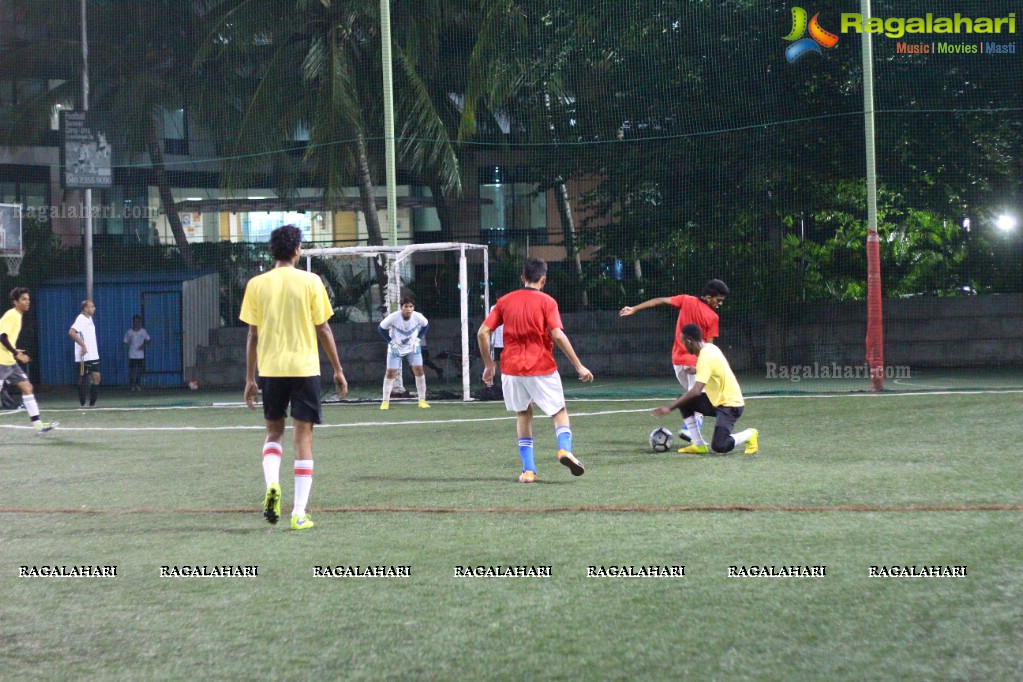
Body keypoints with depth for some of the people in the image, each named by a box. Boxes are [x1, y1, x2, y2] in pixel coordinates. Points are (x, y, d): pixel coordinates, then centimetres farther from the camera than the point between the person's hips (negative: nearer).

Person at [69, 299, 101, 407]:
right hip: (84, 356, -8)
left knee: (96, 377, 3)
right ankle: (82, 403, 8)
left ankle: (92, 403, 8)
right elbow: (71, 332, -27)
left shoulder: (89, 318, 13)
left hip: (93, 355, 8)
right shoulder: (81, 319, -14)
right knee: (83, 379, 0)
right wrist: (82, 345, -26)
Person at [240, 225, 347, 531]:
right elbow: (323, 329, -1)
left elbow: (252, 335, 3)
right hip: (305, 368, -2)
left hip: (270, 368, 2)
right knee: (303, 436, 3)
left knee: (274, 432, 18)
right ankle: (299, 513, -1)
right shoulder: (310, 281, -3)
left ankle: (272, 485, -8)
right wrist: (338, 370, 7)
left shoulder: (256, 285, 2)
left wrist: (249, 378, 10)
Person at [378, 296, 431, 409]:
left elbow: (426, 325, 4)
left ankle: (422, 400, 2)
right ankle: (385, 402, 6)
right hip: (396, 348, -1)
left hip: (413, 348, 2)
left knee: (419, 370, -8)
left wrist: (418, 338, -3)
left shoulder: (418, 317, -19)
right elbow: (381, 328, -9)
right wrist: (391, 342, -13)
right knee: (390, 374, -4)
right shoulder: (393, 317, -25)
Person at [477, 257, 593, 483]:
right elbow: (558, 335, -14)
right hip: (541, 369, -3)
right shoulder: (546, 302, -3)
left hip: (512, 369, 3)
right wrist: (579, 366, -9)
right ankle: (565, 449, -19)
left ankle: (528, 470, 8)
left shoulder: (505, 301, 7)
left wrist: (489, 365, 13)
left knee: (523, 415, 18)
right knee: (560, 412, 10)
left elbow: (482, 333, 3)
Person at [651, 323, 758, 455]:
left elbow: (696, 391, -33)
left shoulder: (705, 358, -25)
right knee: (684, 402, 2)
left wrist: (670, 408, -34)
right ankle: (698, 445, 5)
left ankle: (749, 435, 7)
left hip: (730, 404, -10)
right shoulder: (710, 348, 2)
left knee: (719, 446, -21)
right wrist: (697, 370, 25)